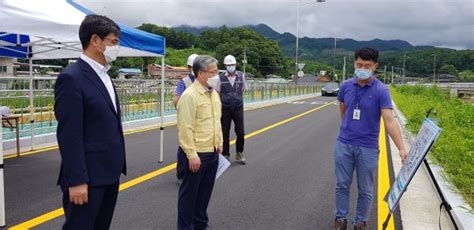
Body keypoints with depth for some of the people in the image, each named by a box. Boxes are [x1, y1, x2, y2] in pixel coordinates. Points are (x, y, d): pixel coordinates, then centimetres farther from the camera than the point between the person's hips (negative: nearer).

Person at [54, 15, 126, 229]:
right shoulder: (71, 78, -15)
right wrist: (76, 181, -19)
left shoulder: (103, 76, 13)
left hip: (109, 173, 9)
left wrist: (117, 166, 17)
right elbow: (69, 135, -19)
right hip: (88, 176, -8)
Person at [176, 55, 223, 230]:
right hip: (197, 154, -8)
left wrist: (219, 143, 16)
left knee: (205, 191, 18)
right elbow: (185, 128, -19)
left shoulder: (213, 93, 10)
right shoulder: (189, 95, -16)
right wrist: (192, 155, -20)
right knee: (189, 193, 7)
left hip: (212, 152, 8)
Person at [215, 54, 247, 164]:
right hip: (225, 109, -1)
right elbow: (217, 93, 2)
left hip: (238, 108, 1)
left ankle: (239, 154, 20)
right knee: (225, 133, 5)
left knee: (240, 133, 1)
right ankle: (225, 155, 20)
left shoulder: (241, 76, 1)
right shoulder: (221, 77, -4)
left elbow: (242, 91, 11)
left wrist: (237, 101, 11)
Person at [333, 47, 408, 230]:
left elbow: (389, 121, -20)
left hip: (367, 148, -3)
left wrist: (401, 148, -29)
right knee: (342, 185, 12)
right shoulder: (346, 86, -2)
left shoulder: (381, 90, -13)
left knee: (365, 190, 10)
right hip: (343, 145, 3)